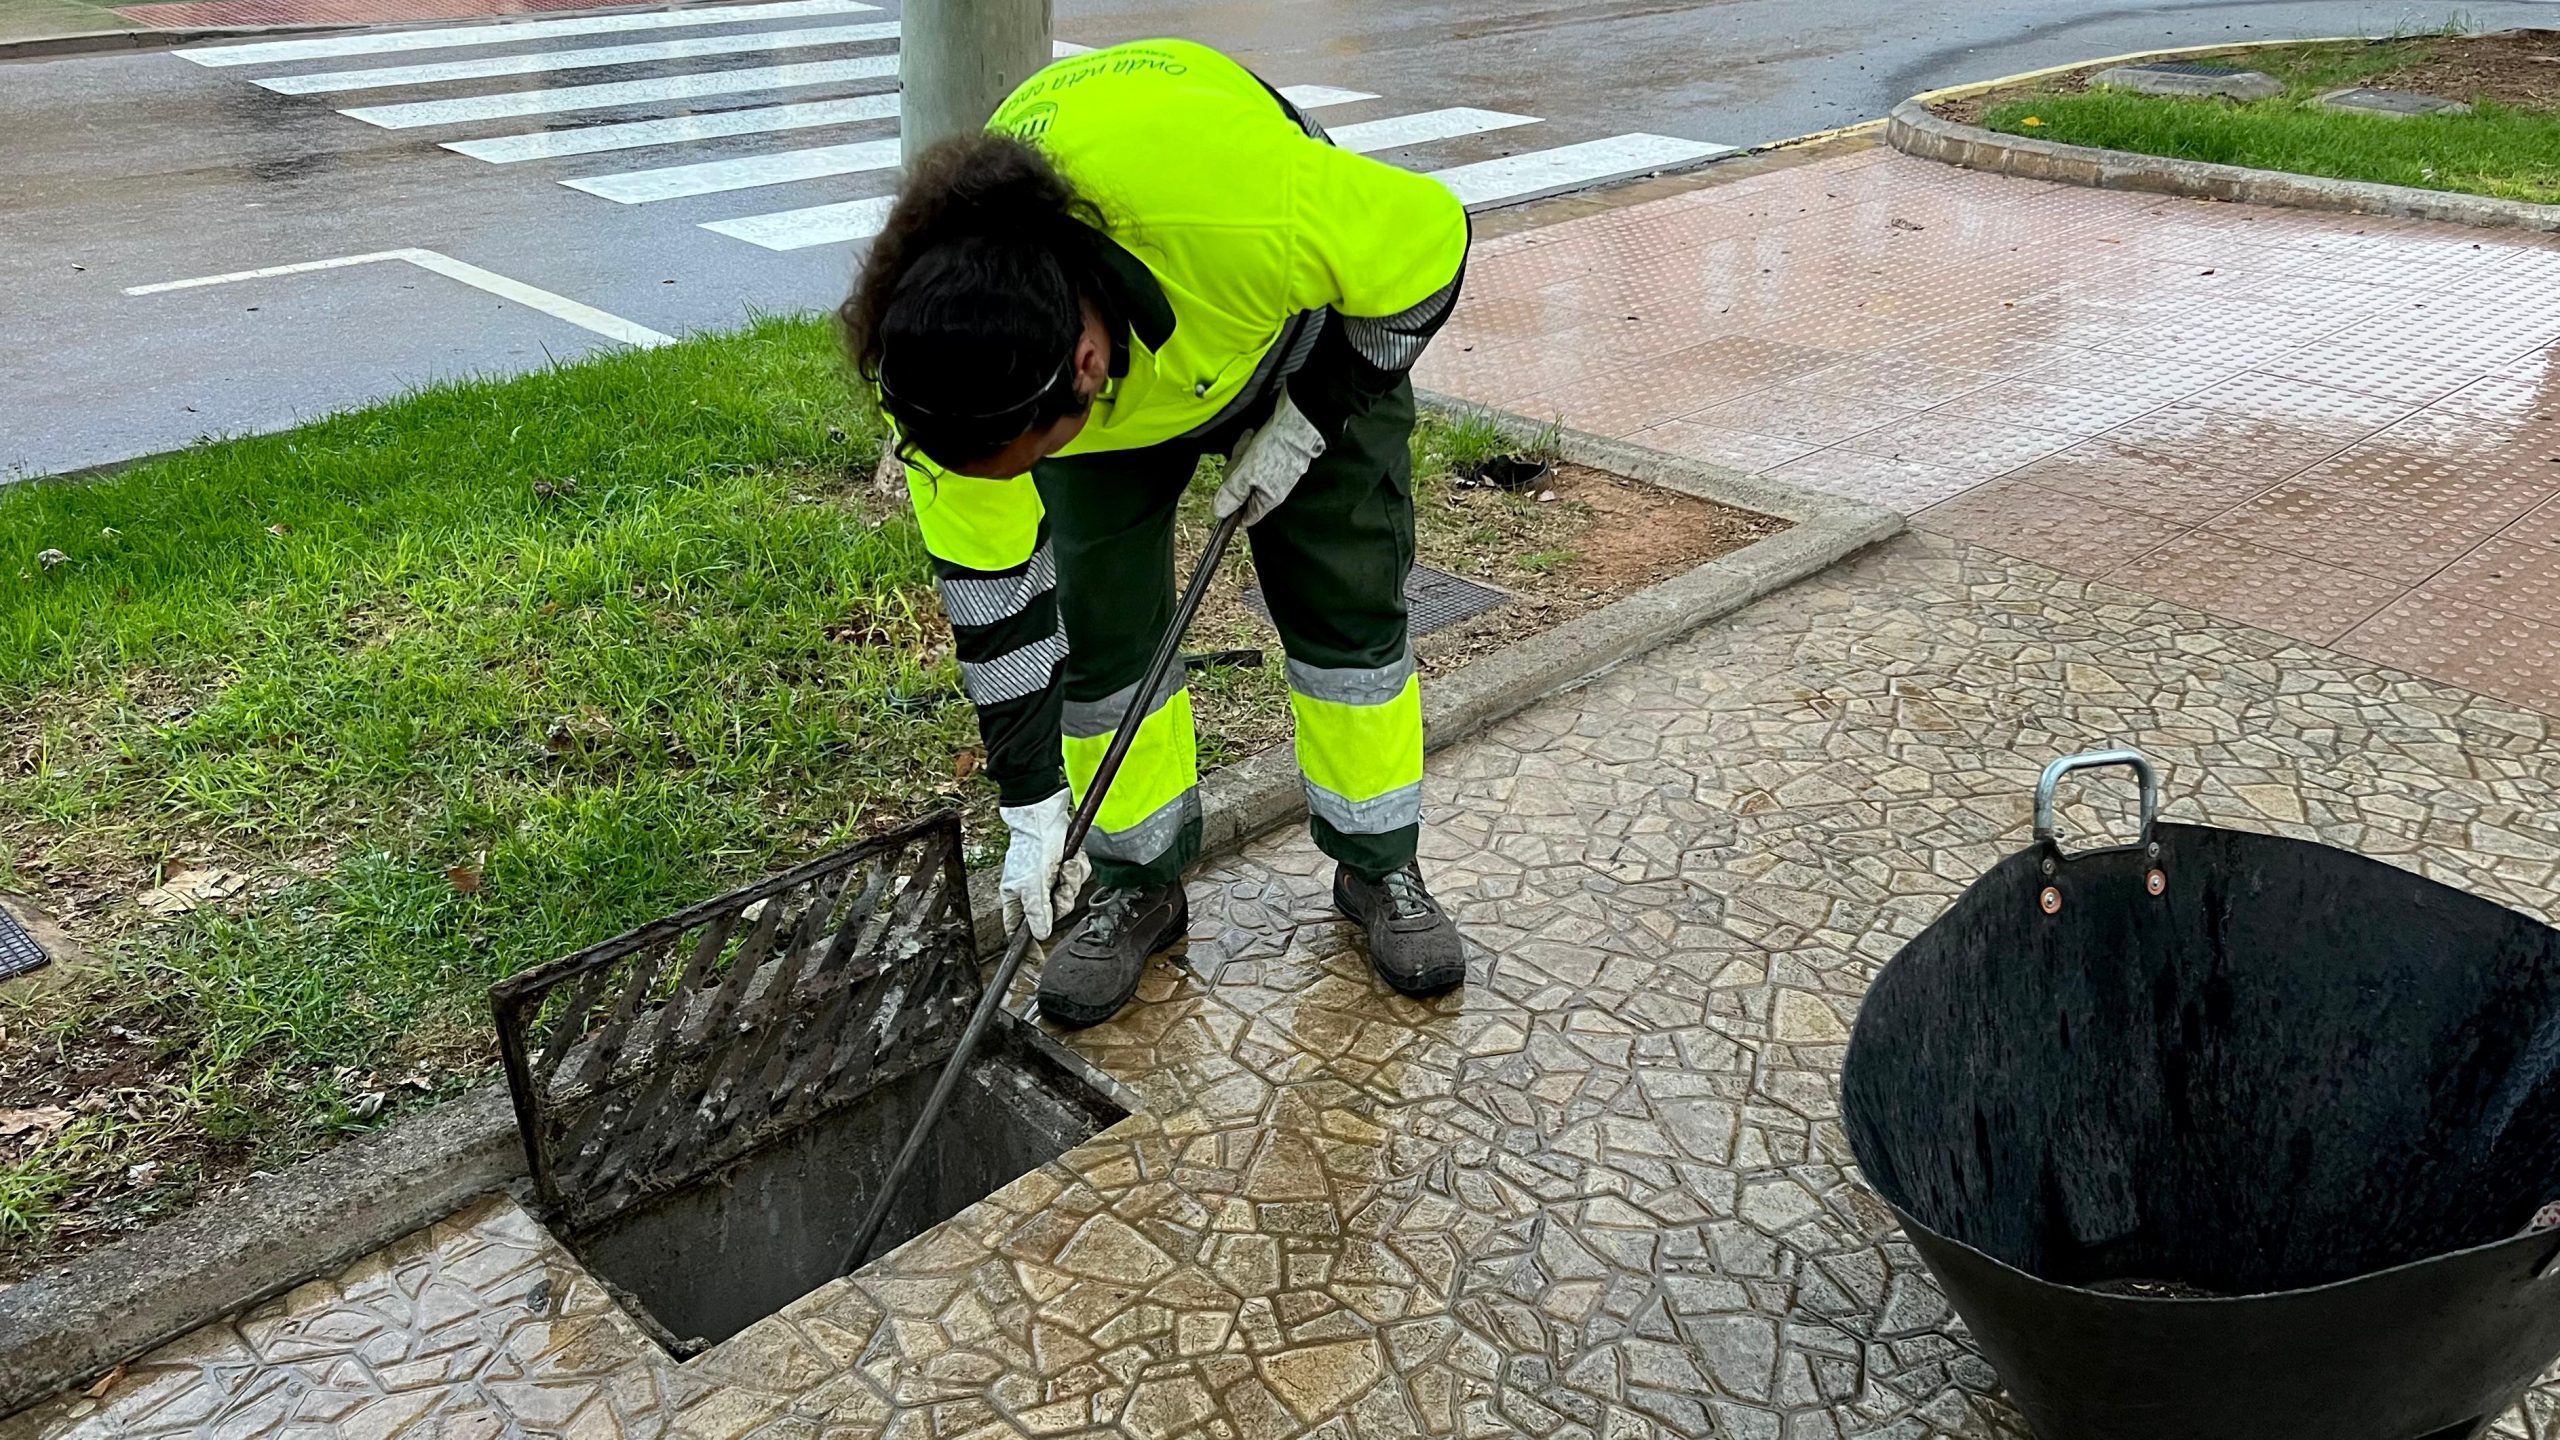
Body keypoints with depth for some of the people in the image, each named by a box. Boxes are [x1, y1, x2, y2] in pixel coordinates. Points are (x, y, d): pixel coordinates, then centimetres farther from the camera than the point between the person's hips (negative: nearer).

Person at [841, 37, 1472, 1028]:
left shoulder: (1248, 213, -48)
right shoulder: (945, 357, -35)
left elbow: (1431, 241, -25)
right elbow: (988, 586, -22)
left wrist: (1310, 417, -21)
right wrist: (1033, 806, -18)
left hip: (1298, 328, -1)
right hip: (1114, 385, 2)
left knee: (1348, 598, -2)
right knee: (1101, 620, -7)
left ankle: (1380, 868, 17)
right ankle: (1139, 884, 13)